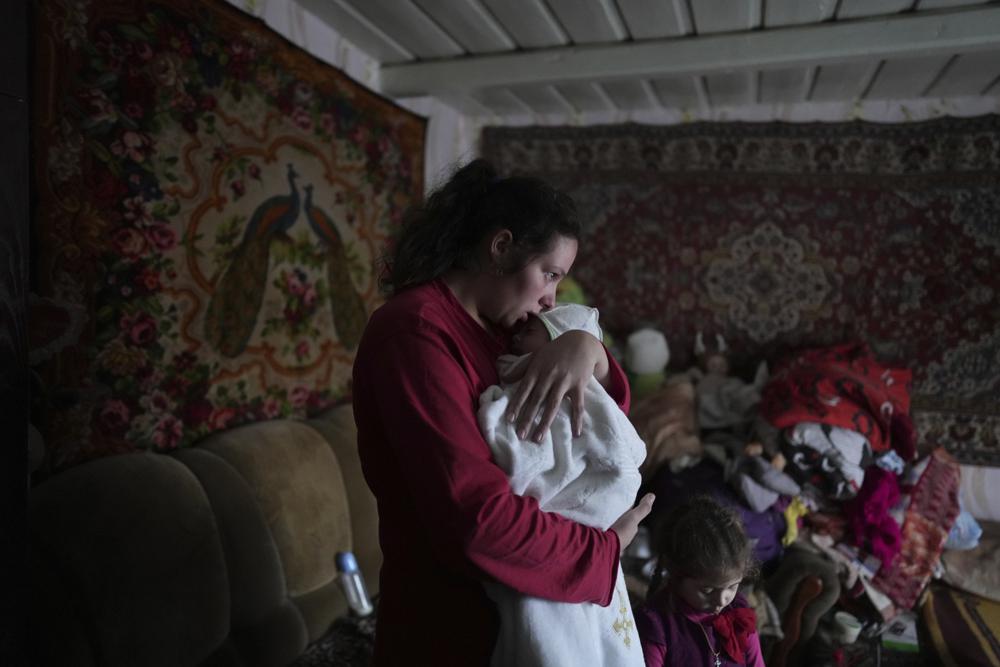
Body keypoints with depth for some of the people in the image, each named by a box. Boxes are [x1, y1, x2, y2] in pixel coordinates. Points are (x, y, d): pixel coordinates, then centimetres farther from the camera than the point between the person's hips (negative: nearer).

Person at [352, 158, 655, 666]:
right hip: (448, 622, -8)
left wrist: (587, 348, -15)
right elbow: (477, 514, -31)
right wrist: (603, 548, -17)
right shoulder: (414, 331, -23)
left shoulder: (496, 328, 4)